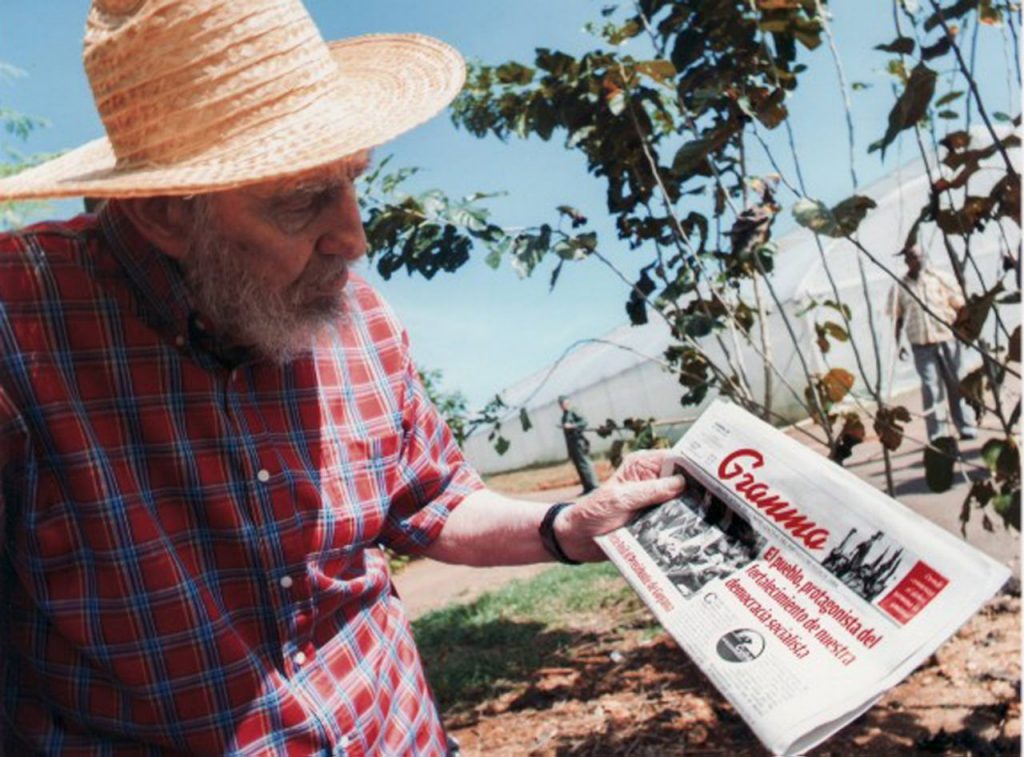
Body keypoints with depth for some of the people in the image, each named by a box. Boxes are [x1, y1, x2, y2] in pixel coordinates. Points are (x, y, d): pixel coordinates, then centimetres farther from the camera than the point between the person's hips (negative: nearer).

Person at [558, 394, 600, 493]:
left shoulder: (573, 413, -7)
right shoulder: (564, 417, 16)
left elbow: (584, 421, -19)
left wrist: (572, 426, -28)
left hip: (578, 442, -8)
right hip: (571, 445, 8)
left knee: (584, 464, -9)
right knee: (579, 466, 8)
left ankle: (593, 486, -7)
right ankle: (587, 488, 11)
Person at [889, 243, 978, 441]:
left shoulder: (941, 279, 4)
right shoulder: (899, 288, 4)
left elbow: (959, 306, 5)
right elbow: (897, 319, 8)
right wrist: (897, 343, 0)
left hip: (948, 341, 1)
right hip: (922, 346, 0)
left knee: (957, 386, 6)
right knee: (931, 389, -1)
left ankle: (967, 428, 17)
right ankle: (938, 435, 5)